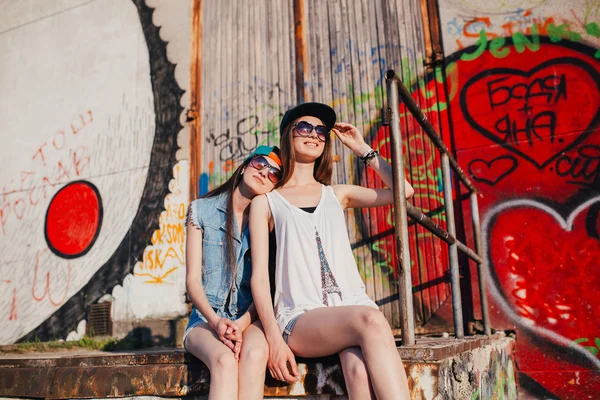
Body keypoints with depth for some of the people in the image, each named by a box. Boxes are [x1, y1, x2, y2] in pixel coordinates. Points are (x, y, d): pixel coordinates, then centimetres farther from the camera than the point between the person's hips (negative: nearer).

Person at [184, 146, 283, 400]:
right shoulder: (202, 210, 3)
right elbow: (193, 279, -2)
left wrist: (242, 323, -19)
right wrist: (215, 321, -17)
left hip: (250, 318, 1)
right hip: (207, 317, 0)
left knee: (255, 355, -34)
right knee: (225, 360, -33)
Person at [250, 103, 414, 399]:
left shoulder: (338, 194, 21)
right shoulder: (266, 202, 11)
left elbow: (403, 190, 13)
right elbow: (259, 275, 2)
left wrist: (362, 149, 18)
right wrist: (274, 338, -10)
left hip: (351, 305, 3)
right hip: (301, 318, -2)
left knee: (361, 372, -32)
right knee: (371, 320, -34)